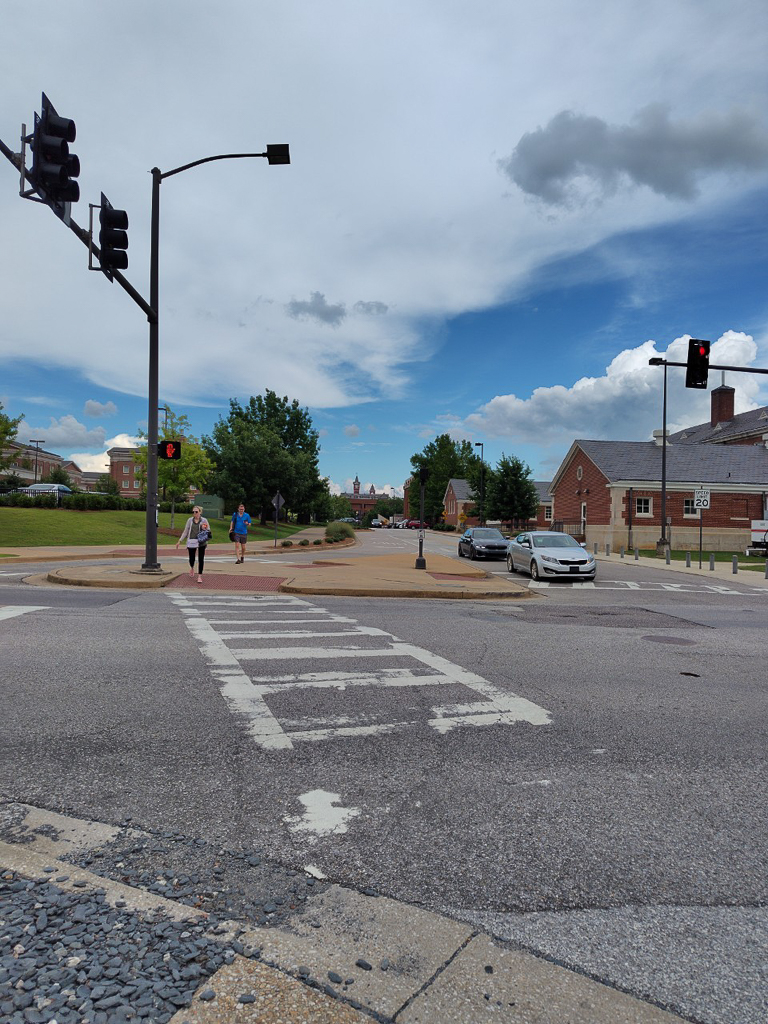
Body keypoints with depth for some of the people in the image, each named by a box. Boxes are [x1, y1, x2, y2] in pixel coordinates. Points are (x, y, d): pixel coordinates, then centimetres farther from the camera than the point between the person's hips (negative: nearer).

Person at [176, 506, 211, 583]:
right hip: (191, 542, 1)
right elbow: (185, 531, 10)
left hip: (201, 542, -1)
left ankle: (200, 576, 6)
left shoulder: (204, 521, 0)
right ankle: (192, 568, 42)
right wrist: (180, 540, 5)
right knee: (191, 558, 7)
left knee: (201, 559, -3)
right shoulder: (190, 520, 5)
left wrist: (205, 529, -18)